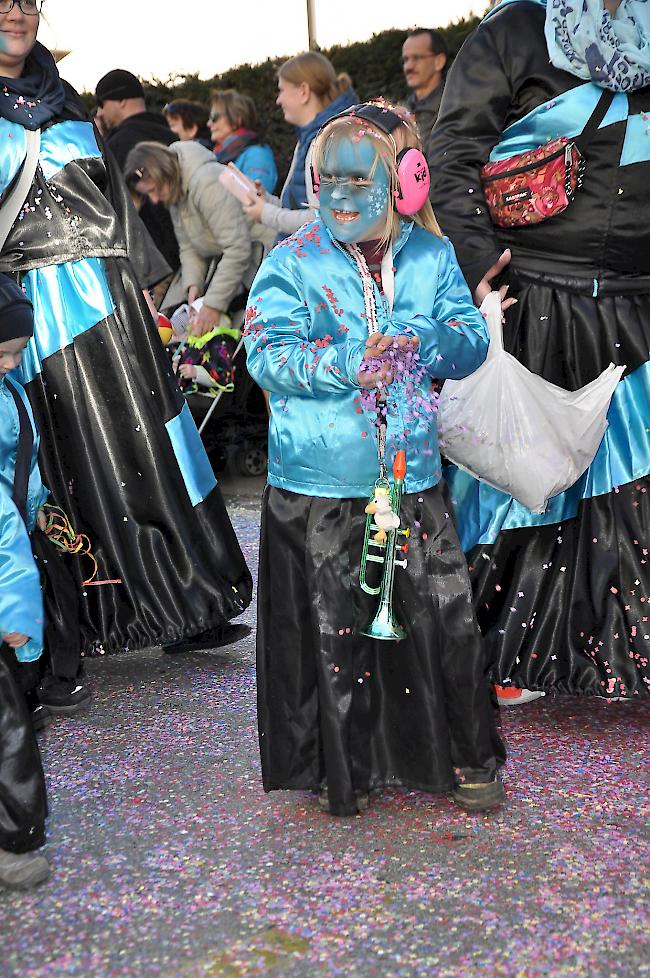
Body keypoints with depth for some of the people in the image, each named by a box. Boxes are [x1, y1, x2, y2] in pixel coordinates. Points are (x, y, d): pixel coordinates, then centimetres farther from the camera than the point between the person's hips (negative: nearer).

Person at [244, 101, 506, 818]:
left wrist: (423, 341, -17)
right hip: (321, 485, -2)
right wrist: (351, 364, -25)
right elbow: (265, 354, -12)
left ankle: (470, 759, 26)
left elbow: (472, 337, 3)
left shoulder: (431, 255, 4)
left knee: (448, 616, 5)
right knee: (337, 629, 10)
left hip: (412, 472, 2)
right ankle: (344, 771, 29)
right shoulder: (292, 262, -4)